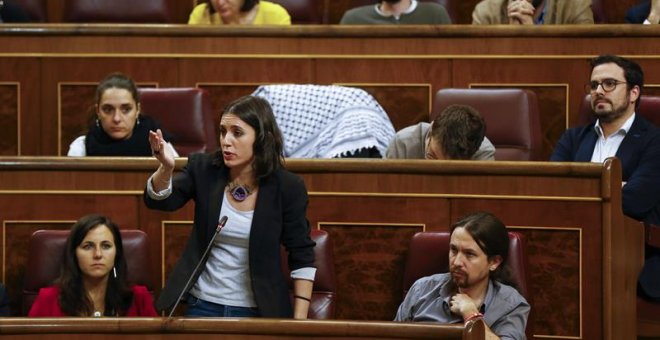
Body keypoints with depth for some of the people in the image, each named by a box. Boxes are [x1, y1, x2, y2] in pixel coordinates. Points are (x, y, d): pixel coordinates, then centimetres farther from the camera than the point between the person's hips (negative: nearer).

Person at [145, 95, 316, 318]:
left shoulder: (286, 187, -11)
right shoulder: (204, 169, -5)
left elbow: (302, 257, -5)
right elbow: (159, 201, -16)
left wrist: (299, 319, -10)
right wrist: (166, 168, -38)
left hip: (259, 312, -2)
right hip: (203, 305, 2)